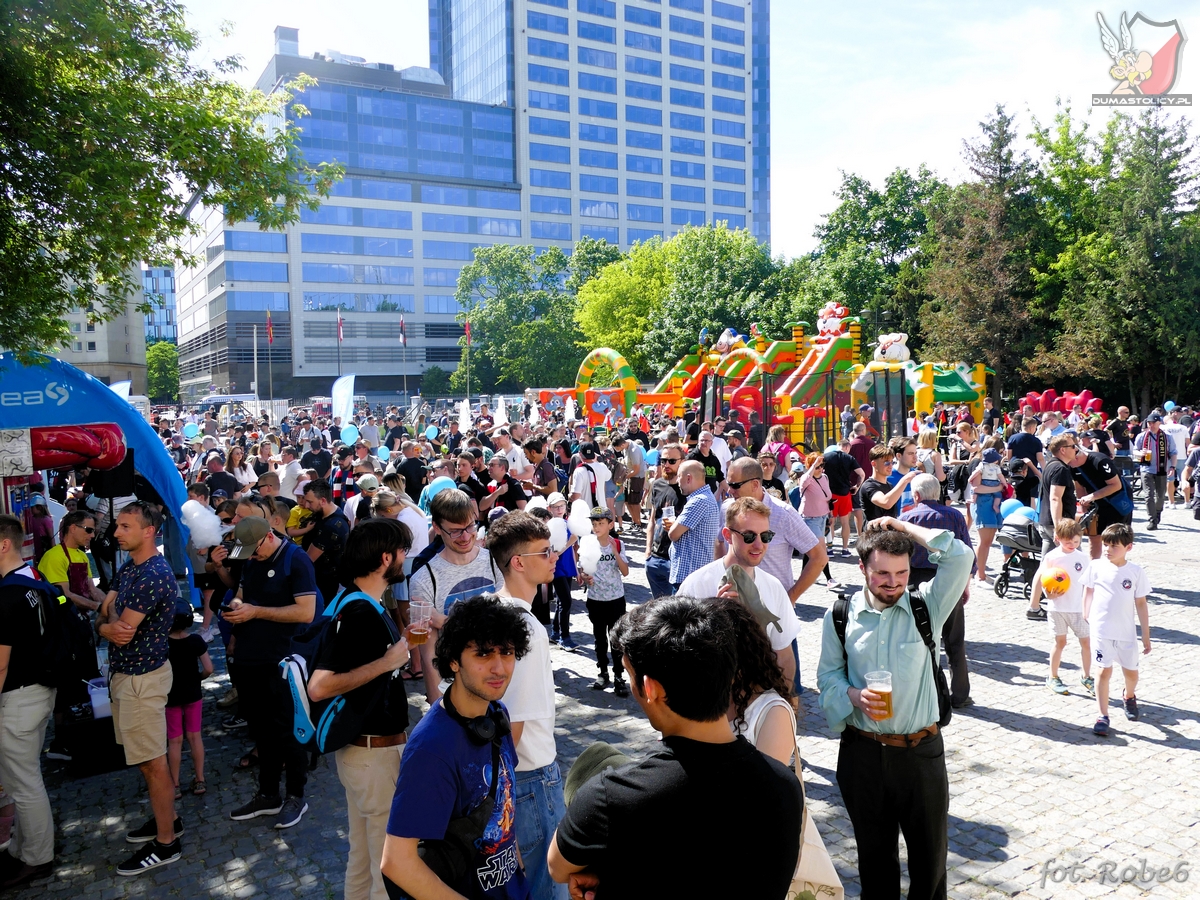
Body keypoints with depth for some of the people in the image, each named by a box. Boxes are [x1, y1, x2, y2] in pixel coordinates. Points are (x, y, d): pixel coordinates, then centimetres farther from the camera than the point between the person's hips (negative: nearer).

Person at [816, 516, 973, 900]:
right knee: (874, 852, 19)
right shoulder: (840, 615, -3)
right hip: (862, 751, 1)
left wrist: (904, 527, -16)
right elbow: (828, 673, 5)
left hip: (921, 750, -1)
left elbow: (960, 557, -22)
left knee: (930, 853, 14)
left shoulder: (926, 606, -8)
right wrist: (853, 694, -16)